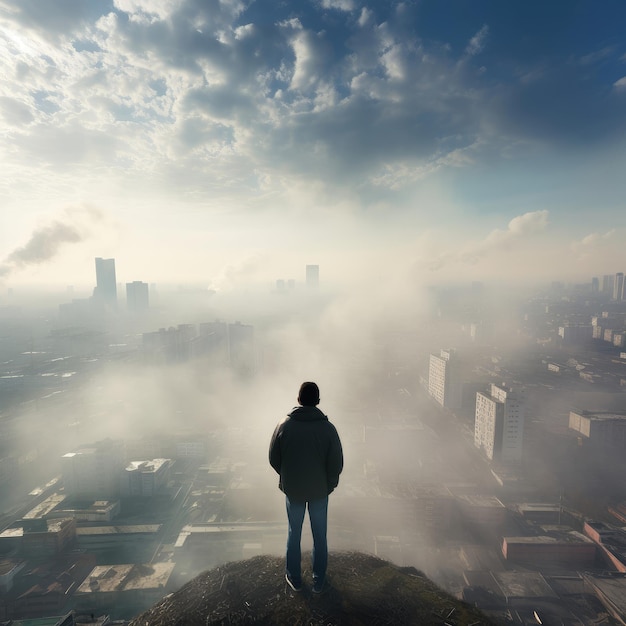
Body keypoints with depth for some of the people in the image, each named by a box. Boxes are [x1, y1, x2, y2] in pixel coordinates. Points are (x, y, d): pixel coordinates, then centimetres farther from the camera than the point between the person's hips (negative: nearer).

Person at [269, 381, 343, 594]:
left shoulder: (284, 426, -16)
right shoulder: (328, 428, -18)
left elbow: (273, 459, -5)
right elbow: (336, 463, -12)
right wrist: (330, 483, 7)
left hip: (292, 489, 1)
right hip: (319, 490, -1)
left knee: (294, 534, 21)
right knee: (320, 536, 19)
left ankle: (294, 579, 38)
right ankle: (319, 582, 34)